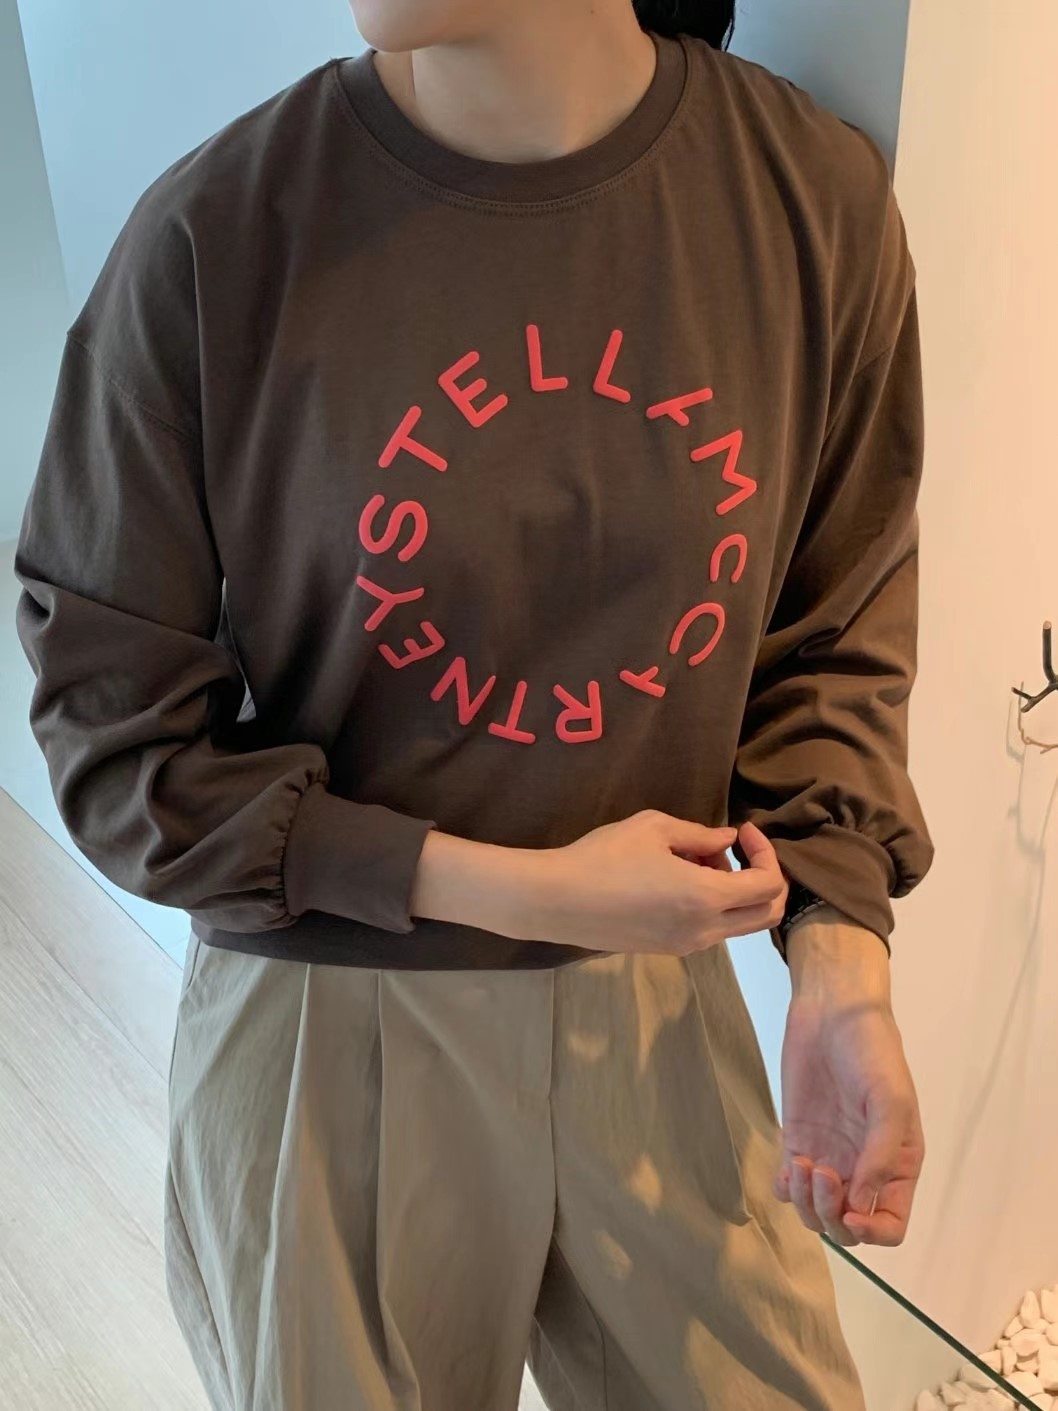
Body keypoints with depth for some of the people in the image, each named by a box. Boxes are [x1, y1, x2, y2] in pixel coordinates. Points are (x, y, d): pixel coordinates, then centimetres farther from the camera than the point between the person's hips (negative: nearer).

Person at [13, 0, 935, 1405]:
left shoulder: (820, 195, -9)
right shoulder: (215, 235, -17)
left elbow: (837, 637, 1)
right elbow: (116, 727, -11)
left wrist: (841, 967, -12)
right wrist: (516, 889, -17)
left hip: (658, 997, 3)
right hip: (330, 1022, -2)